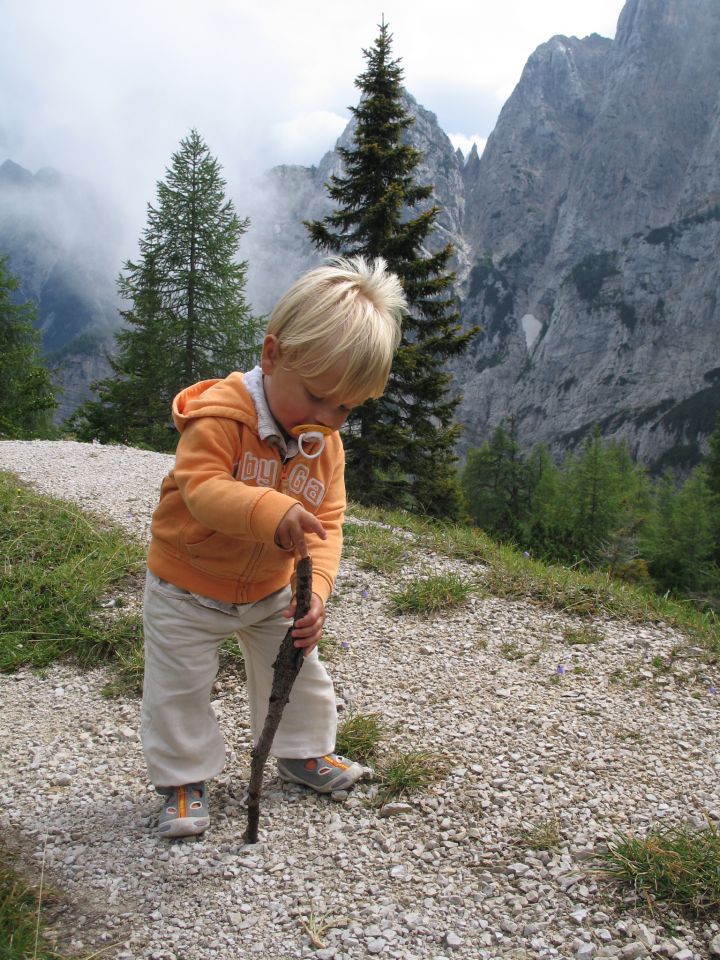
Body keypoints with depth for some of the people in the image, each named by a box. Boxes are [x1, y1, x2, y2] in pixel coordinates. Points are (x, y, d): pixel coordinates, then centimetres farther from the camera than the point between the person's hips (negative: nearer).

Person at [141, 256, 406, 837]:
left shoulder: (326, 444, -10)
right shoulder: (221, 415, -28)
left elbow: (325, 523, -12)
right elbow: (202, 488, -40)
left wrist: (316, 588, -29)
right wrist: (271, 510, -57)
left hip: (272, 590, 5)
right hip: (188, 587, -5)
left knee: (297, 671, 17)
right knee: (179, 688, 4)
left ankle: (303, 751, 40)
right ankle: (184, 778, 24)